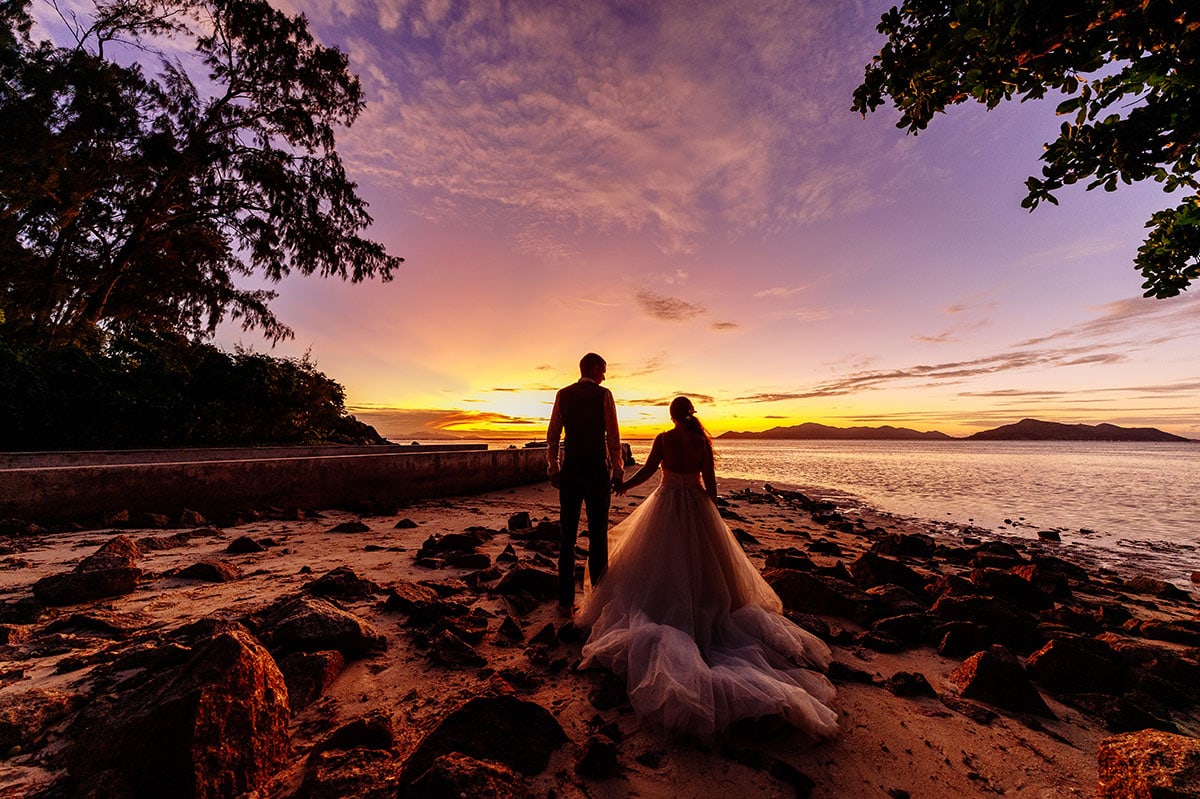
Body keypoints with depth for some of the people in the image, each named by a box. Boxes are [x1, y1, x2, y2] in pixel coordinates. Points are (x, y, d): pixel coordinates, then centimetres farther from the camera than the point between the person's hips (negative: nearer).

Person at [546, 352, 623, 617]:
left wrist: (553, 468, 13)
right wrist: (618, 471, 2)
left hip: (570, 471, 3)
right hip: (597, 470, -3)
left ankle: (566, 602, 18)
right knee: (598, 536, 9)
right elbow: (613, 436, -6)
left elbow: (552, 435, 5)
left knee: (567, 536, 11)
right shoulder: (603, 394, -5)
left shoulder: (562, 394, 5)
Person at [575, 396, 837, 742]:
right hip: (697, 504, 3)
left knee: (659, 563, 6)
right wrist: (713, 515, 9)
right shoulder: (703, 440, 0)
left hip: (667, 503, -2)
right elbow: (710, 480, 0)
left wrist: (623, 486, 9)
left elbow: (647, 471, -7)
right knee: (704, 564, 17)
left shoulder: (664, 438, -7)